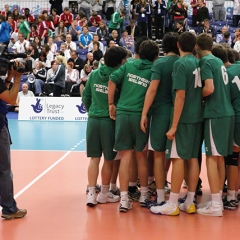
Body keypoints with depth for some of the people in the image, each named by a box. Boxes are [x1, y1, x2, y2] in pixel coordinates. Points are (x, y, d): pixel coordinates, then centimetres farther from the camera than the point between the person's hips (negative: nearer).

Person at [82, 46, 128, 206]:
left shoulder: (94, 74, 3)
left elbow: (86, 96, 10)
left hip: (93, 120, 4)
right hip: (110, 120, -4)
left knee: (94, 158, 9)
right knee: (109, 159, 10)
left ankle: (91, 194, 4)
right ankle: (104, 194, 21)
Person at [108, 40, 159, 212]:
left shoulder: (128, 65, 9)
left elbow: (112, 81, 1)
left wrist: (111, 104, 8)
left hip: (122, 113, 1)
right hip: (140, 115, -1)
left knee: (125, 156, 4)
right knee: (141, 156, 13)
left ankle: (124, 200, 1)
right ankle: (144, 196, 24)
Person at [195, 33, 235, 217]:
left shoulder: (205, 62, -8)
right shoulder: (219, 61, 17)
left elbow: (209, 88, -18)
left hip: (215, 114, -8)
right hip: (227, 113, 8)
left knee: (212, 158, -4)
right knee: (219, 158, 13)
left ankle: (215, 205, -3)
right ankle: (218, 200, 18)